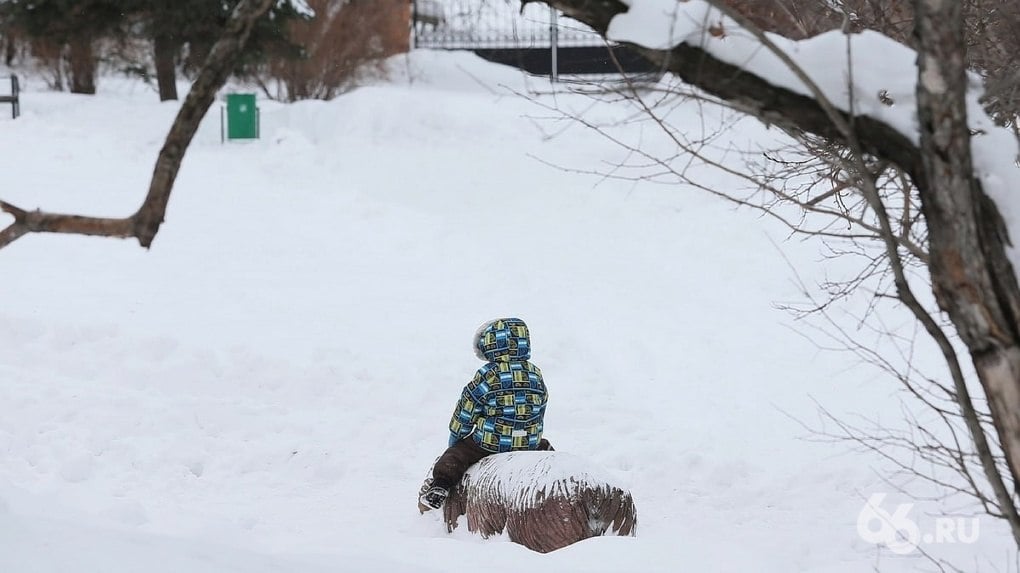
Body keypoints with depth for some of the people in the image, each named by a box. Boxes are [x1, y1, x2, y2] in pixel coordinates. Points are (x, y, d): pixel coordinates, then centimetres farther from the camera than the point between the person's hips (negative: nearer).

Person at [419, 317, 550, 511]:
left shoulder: (486, 377, -10)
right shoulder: (536, 375, 3)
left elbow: (464, 415, -3)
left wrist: (454, 441, 12)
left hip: (489, 444, -4)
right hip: (529, 444, 4)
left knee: (455, 455, 5)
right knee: (544, 447, 34)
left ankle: (439, 487, -16)